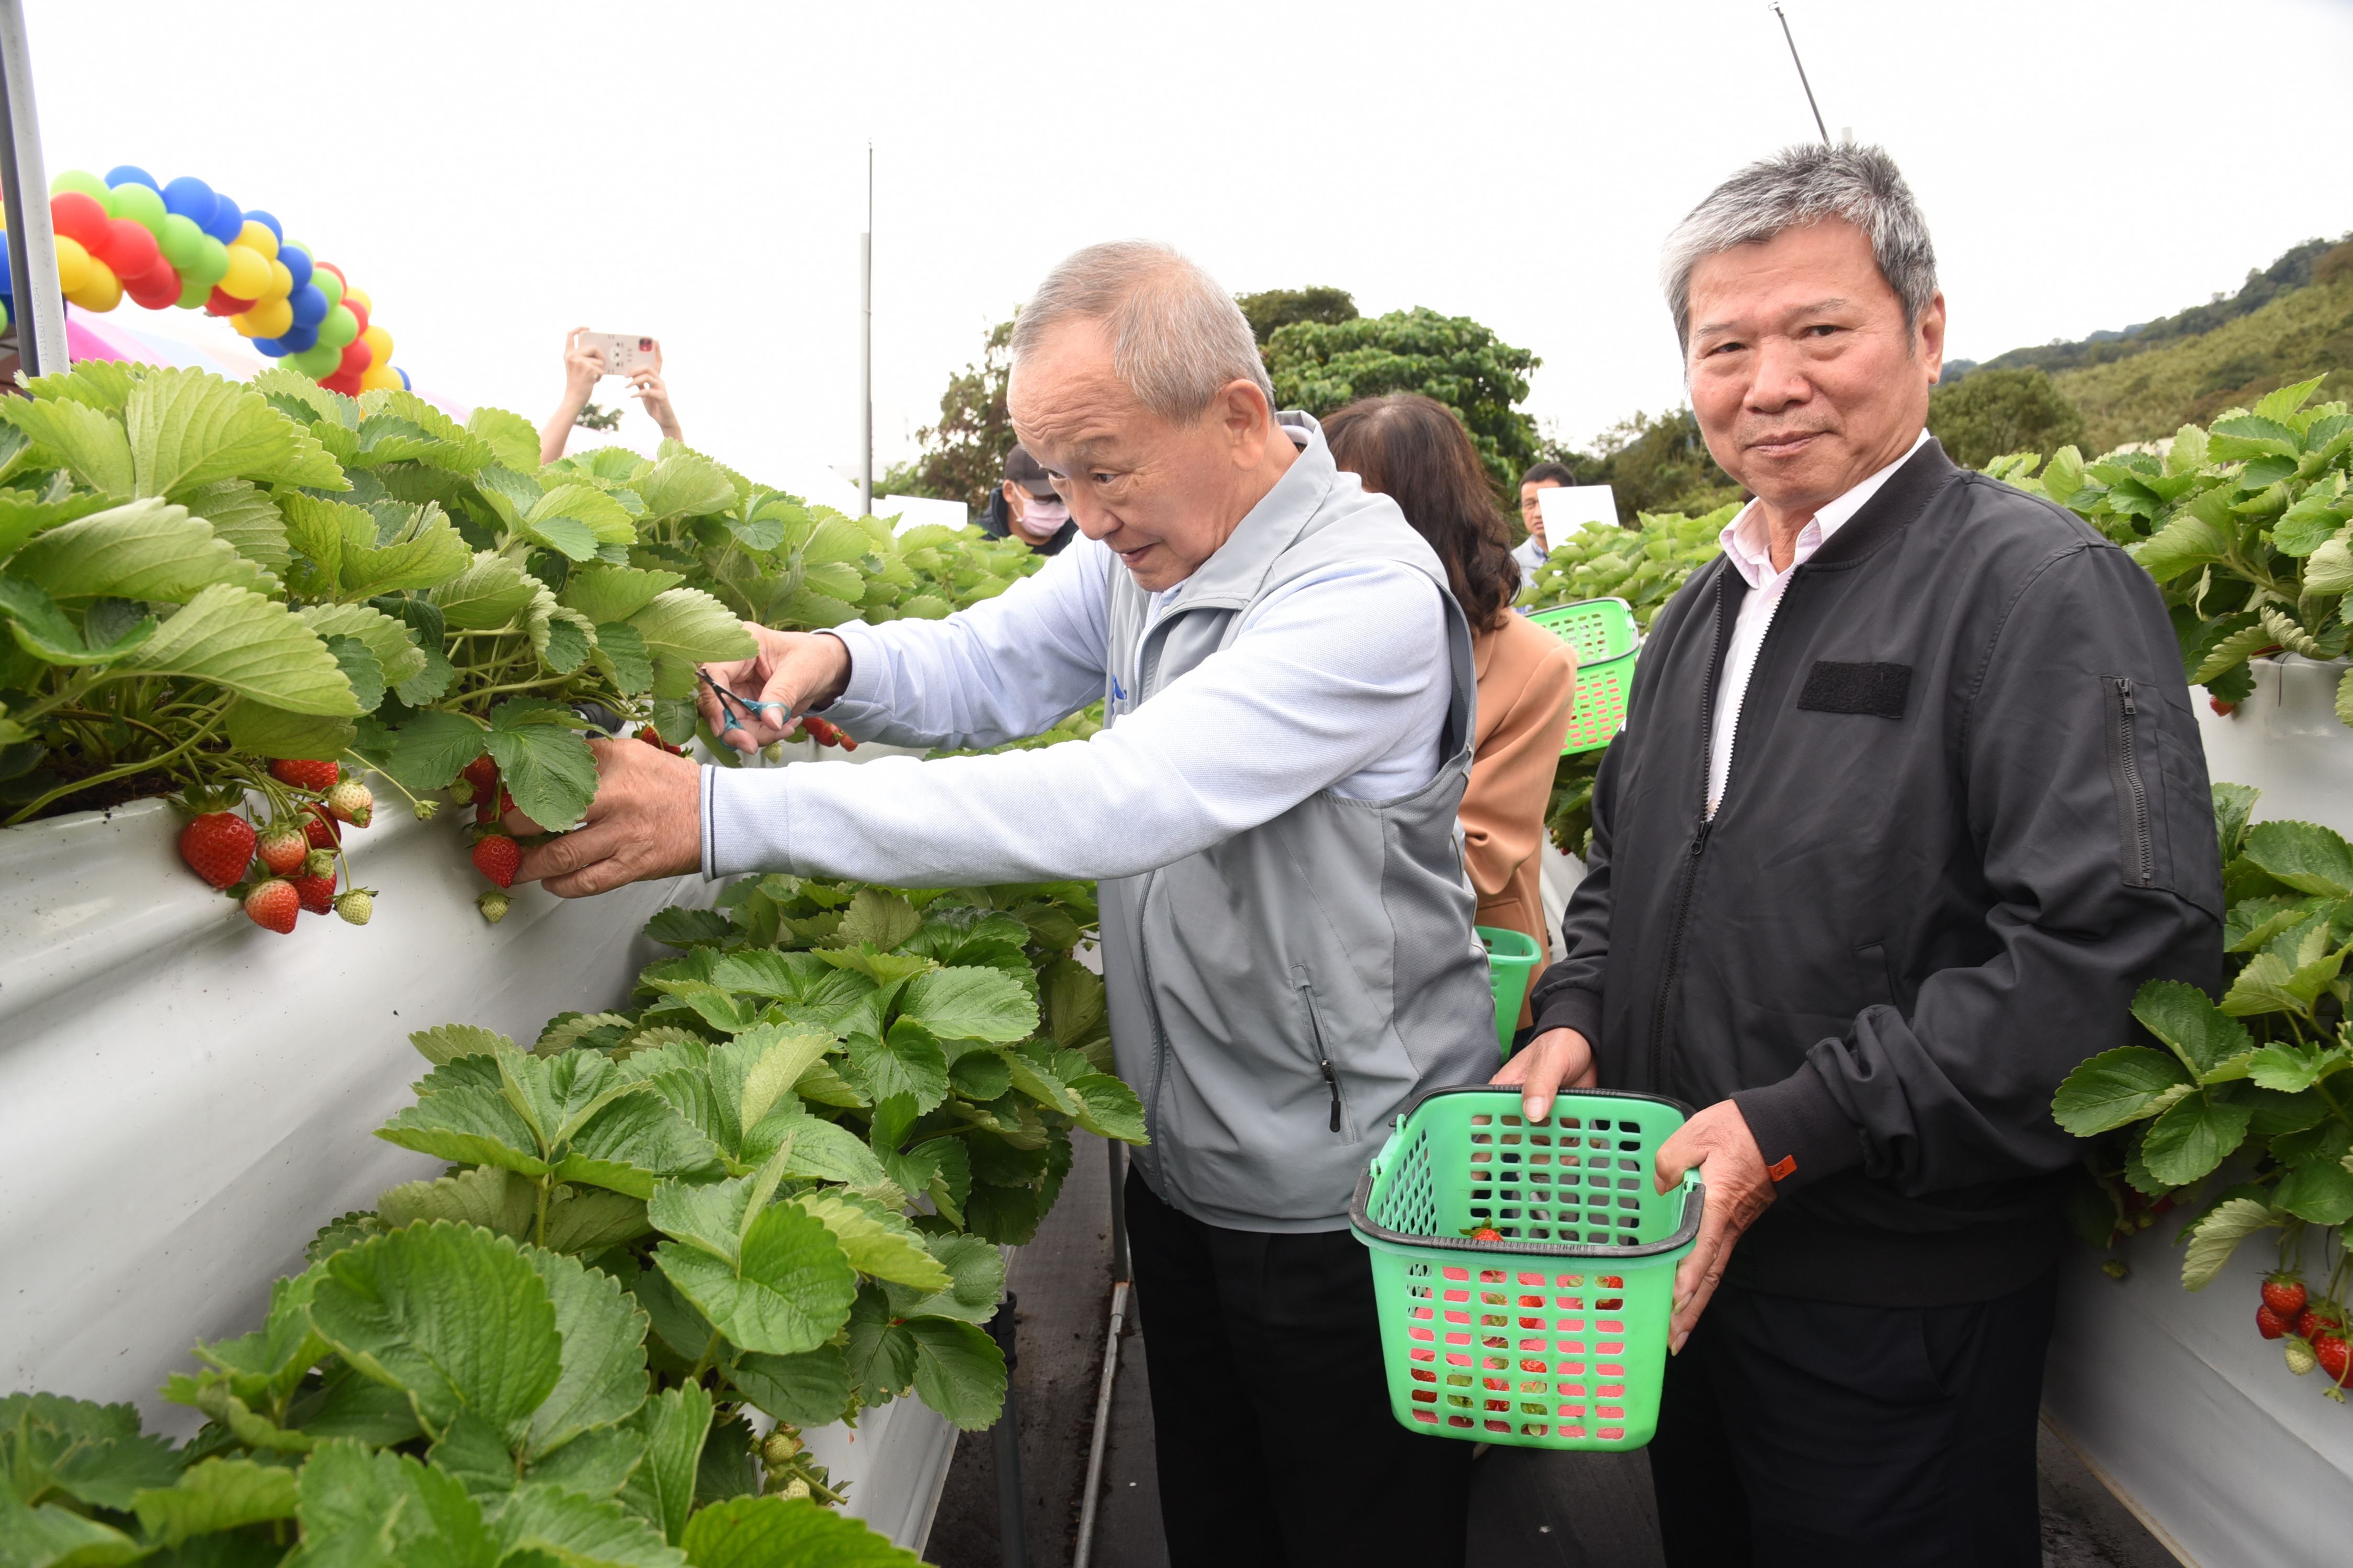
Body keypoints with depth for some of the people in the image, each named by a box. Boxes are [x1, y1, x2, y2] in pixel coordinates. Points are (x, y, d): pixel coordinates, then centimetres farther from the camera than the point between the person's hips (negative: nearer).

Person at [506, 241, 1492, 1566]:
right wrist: (840, 663, -16)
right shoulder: (1144, 545, 1)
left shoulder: (1369, 597, -26)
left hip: (1348, 1208, -7)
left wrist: (731, 819, -38)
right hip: (1184, 1170, 7)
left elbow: (1114, 800, -36)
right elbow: (985, 669, 9)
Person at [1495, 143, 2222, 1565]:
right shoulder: (1704, 609, 10)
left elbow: (2125, 950, -26)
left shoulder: (2042, 586, -16)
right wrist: (1578, 1017, -1)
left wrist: (1796, 1125, -25)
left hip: (1898, 1309, -7)